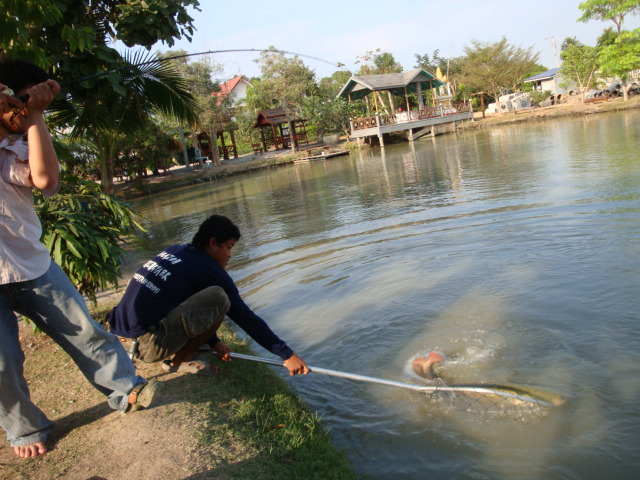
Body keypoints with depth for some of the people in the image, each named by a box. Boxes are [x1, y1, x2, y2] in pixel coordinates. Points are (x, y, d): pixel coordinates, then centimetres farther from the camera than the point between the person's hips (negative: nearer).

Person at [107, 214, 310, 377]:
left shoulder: (175, 251, 13)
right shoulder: (210, 271, -10)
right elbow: (246, 318, -7)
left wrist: (214, 342, 28)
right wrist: (287, 355, -1)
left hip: (123, 332, 9)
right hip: (147, 344, -9)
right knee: (218, 298, -16)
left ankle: (180, 350, 10)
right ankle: (178, 359, 0)